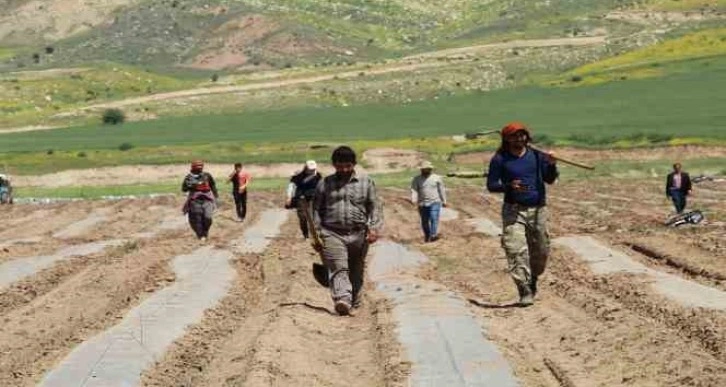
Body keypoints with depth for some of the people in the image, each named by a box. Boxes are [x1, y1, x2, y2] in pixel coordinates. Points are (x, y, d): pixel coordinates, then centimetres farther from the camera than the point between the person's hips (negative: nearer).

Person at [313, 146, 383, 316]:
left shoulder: (366, 182, 9)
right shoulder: (324, 184, 9)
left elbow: (375, 207, 6)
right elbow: (316, 210, 12)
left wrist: (374, 228, -8)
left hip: (358, 235, 1)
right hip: (332, 234, -1)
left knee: (356, 272, 10)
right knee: (338, 269, -18)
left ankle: (354, 303, 24)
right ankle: (342, 301, -33)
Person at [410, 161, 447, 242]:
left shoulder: (437, 178, 4)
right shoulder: (417, 179, 3)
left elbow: (441, 190, 7)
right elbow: (414, 190, -6)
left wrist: (444, 201, 6)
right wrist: (414, 200, -22)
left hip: (435, 202, -2)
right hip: (422, 204, 2)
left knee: (434, 218, -17)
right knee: (424, 221, 6)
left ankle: (433, 235, -24)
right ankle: (427, 236, 21)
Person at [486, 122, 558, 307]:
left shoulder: (537, 156, 6)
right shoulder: (500, 159, -1)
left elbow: (550, 179, 6)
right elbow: (491, 185, -1)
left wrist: (552, 165, -14)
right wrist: (509, 186, -19)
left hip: (538, 210, 3)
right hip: (514, 210, -3)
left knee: (541, 251, 9)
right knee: (517, 250, -13)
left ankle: (533, 280, 35)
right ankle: (525, 291, -12)